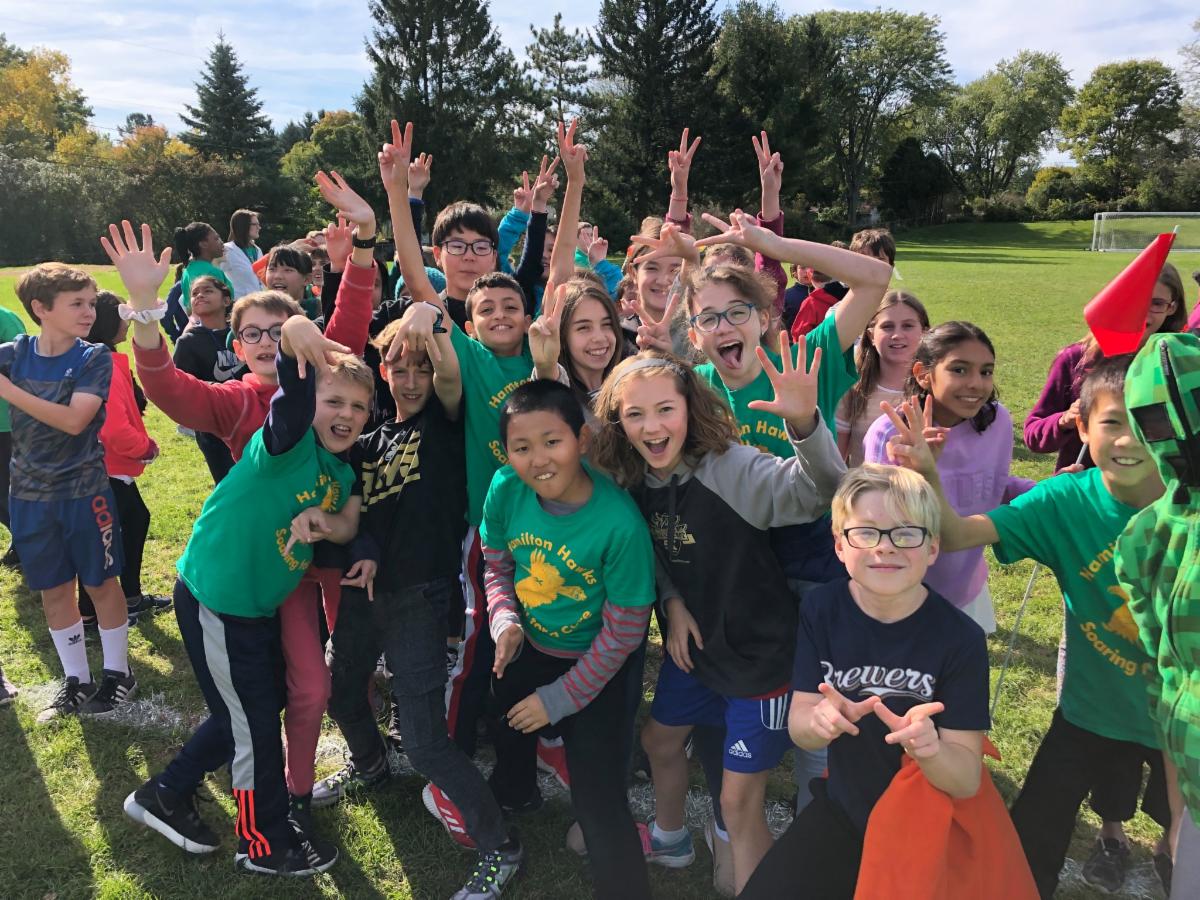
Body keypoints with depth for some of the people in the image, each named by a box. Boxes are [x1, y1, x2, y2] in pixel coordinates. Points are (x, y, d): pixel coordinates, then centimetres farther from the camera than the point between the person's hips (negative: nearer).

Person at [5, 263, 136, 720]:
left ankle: (118, 673, 25)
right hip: (30, 494, 3)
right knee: (54, 590, 13)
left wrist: (9, 390, -25)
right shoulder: (14, 354, -2)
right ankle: (75, 680, 28)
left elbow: (74, 420, -23)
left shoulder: (94, 358, -11)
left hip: (84, 491, -3)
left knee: (102, 583, 9)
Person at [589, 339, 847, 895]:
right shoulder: (637, 480, -8)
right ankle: (670, 840, 57)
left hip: (761, 654, -7)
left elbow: (816, 490, -46)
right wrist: (672, 602, -7)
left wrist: (805, 422, -63)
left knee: (738, 799, 2)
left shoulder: (732, 468, -29)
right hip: (694, 641, 7)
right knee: (659, 740, 27)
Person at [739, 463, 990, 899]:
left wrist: (928, 749, -42)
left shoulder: (961, 637, -22)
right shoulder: (822, 609, -14)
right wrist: (820, 721, -36)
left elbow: (967, 780, -19)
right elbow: (798, 727, -12)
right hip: (842, 811, 2)